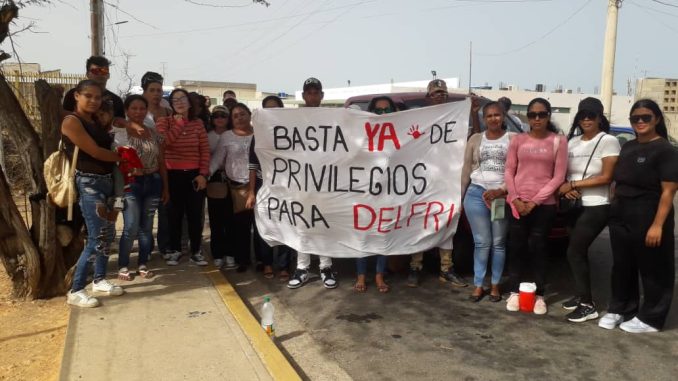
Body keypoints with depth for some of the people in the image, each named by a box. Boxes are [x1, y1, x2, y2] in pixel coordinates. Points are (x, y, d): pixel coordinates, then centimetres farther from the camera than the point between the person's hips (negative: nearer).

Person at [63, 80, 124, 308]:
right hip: (88, 184, -8)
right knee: (96, 238, -8)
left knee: (108, 235, 13)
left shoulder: (96, 121, 14)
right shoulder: (71, 121, -11)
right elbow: (95, 152, -15)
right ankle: (75, 291, 2)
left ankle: (99, 280, 28)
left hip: (106, 181, 8)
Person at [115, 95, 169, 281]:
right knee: (131, 227, -8)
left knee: (147, 227, 8)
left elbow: (161, 163, 12)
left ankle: (143, 264, 20)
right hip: (130, 184, -4)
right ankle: (122, 266, 8)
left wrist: (166, 187, 11)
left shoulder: (154, 134, 9)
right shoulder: (120, 133, -3)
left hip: (153, 183, 4)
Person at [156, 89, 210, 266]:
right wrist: (179, 123, -10)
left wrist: (203, 174, -6)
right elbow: (163, 142, -17)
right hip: (173, 175, -1)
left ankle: (196, 251, 14)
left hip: (194, 175, 1)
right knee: (175, 214, 8)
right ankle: (174, 250, 20)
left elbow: (205, 150, 3)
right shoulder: (164, 121, 3)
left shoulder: (198, 123, 7)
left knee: (195, 214, 3)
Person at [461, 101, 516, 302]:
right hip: (477, 193, 1)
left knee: (499, 243, 5)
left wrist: (502, 191, -14)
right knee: (481, 243, 4)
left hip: (503, 196, -1)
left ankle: (495, 285, 16)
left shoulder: (513, 139, 3)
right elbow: (467, 169, 13)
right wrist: (462, 196, 11)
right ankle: (478, 285, 12)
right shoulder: (475, 139, 11)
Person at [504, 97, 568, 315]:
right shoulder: (518, 140, 6)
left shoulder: (558, 141, 1)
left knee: (537, 248, 2)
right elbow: (509, 172, 5)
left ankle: (539, 296, 13)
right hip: (517, 203, 2)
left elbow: (558, 177, -3)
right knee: (516, 247, 4)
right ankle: (515, 292, 14)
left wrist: (535, 201, -9)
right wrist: (516, 199, -8)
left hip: (544, 204, -1)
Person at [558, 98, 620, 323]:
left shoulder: (608, 141, -8)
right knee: (579, 253, 11)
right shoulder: (572, 141, 11)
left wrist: (573, 184, -13)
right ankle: (581, 296, 24)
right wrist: (565, 188, -8)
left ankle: (587, 305, 1)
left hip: (596, 207, -6)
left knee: (574, 253, -9)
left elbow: (606, 178, -14)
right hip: (574, 205, 6)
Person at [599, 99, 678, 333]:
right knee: (622, 266, 15)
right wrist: (614, 209, 9)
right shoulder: (628, 147, 13)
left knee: (653, 270, 5)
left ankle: (650, 319, 17)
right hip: (620, 217, 7)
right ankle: (619, 309, 29)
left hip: (648, 218, -7)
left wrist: (658, 225, -21)